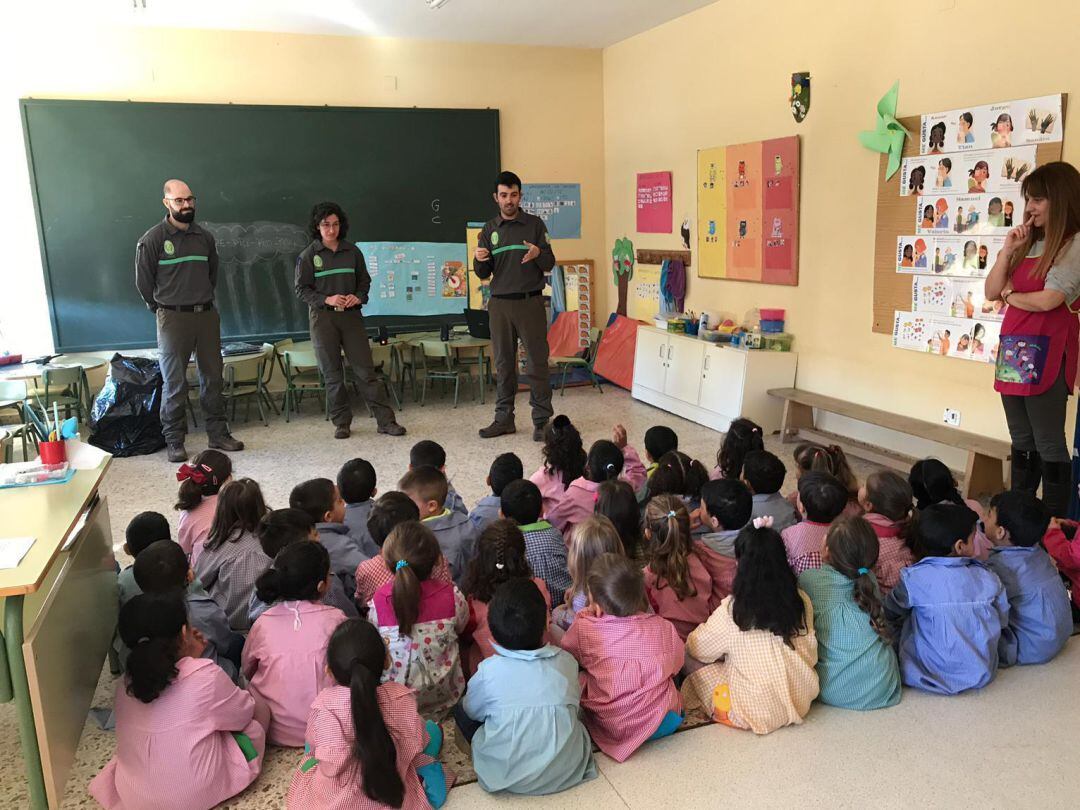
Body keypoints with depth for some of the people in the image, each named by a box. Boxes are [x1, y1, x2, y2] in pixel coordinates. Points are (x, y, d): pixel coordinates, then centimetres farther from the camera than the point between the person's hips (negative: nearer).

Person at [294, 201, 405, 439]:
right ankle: (342, 422, 15)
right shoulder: (308, 255, 0)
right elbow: (302, 290, 0)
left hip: (351, 315, 1)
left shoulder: (352, 251, 7)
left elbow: (364, 280, 14)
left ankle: (385, 420, 1)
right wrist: (327, 300, -15)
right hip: (322, 317, -1)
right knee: (332, 373, 4)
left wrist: (358, 297, -7)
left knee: (366, 369, -2)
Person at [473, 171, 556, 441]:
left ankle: (542, 420, 2)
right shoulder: (489, 229, 9)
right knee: (503, 363, 7)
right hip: (500, 304, 3)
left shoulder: (535, 224, 3)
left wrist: (538, 254, -21)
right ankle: (504, 418, 16)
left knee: (537, 363, -3)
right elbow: (483, 274, 8)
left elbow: (550, 264, 1)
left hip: (531, 302, -3)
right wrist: (479, 260, -15)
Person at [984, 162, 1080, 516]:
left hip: (1046, 352, -8)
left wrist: (1009, 294, 1)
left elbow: (1047, 300, -18)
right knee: (1022, 442, 15)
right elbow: (991, 292, 10)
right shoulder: (1028, 243, 15)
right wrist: (1007, 250, 0)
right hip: (1013, 349, 8)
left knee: (1048, 443, -2)